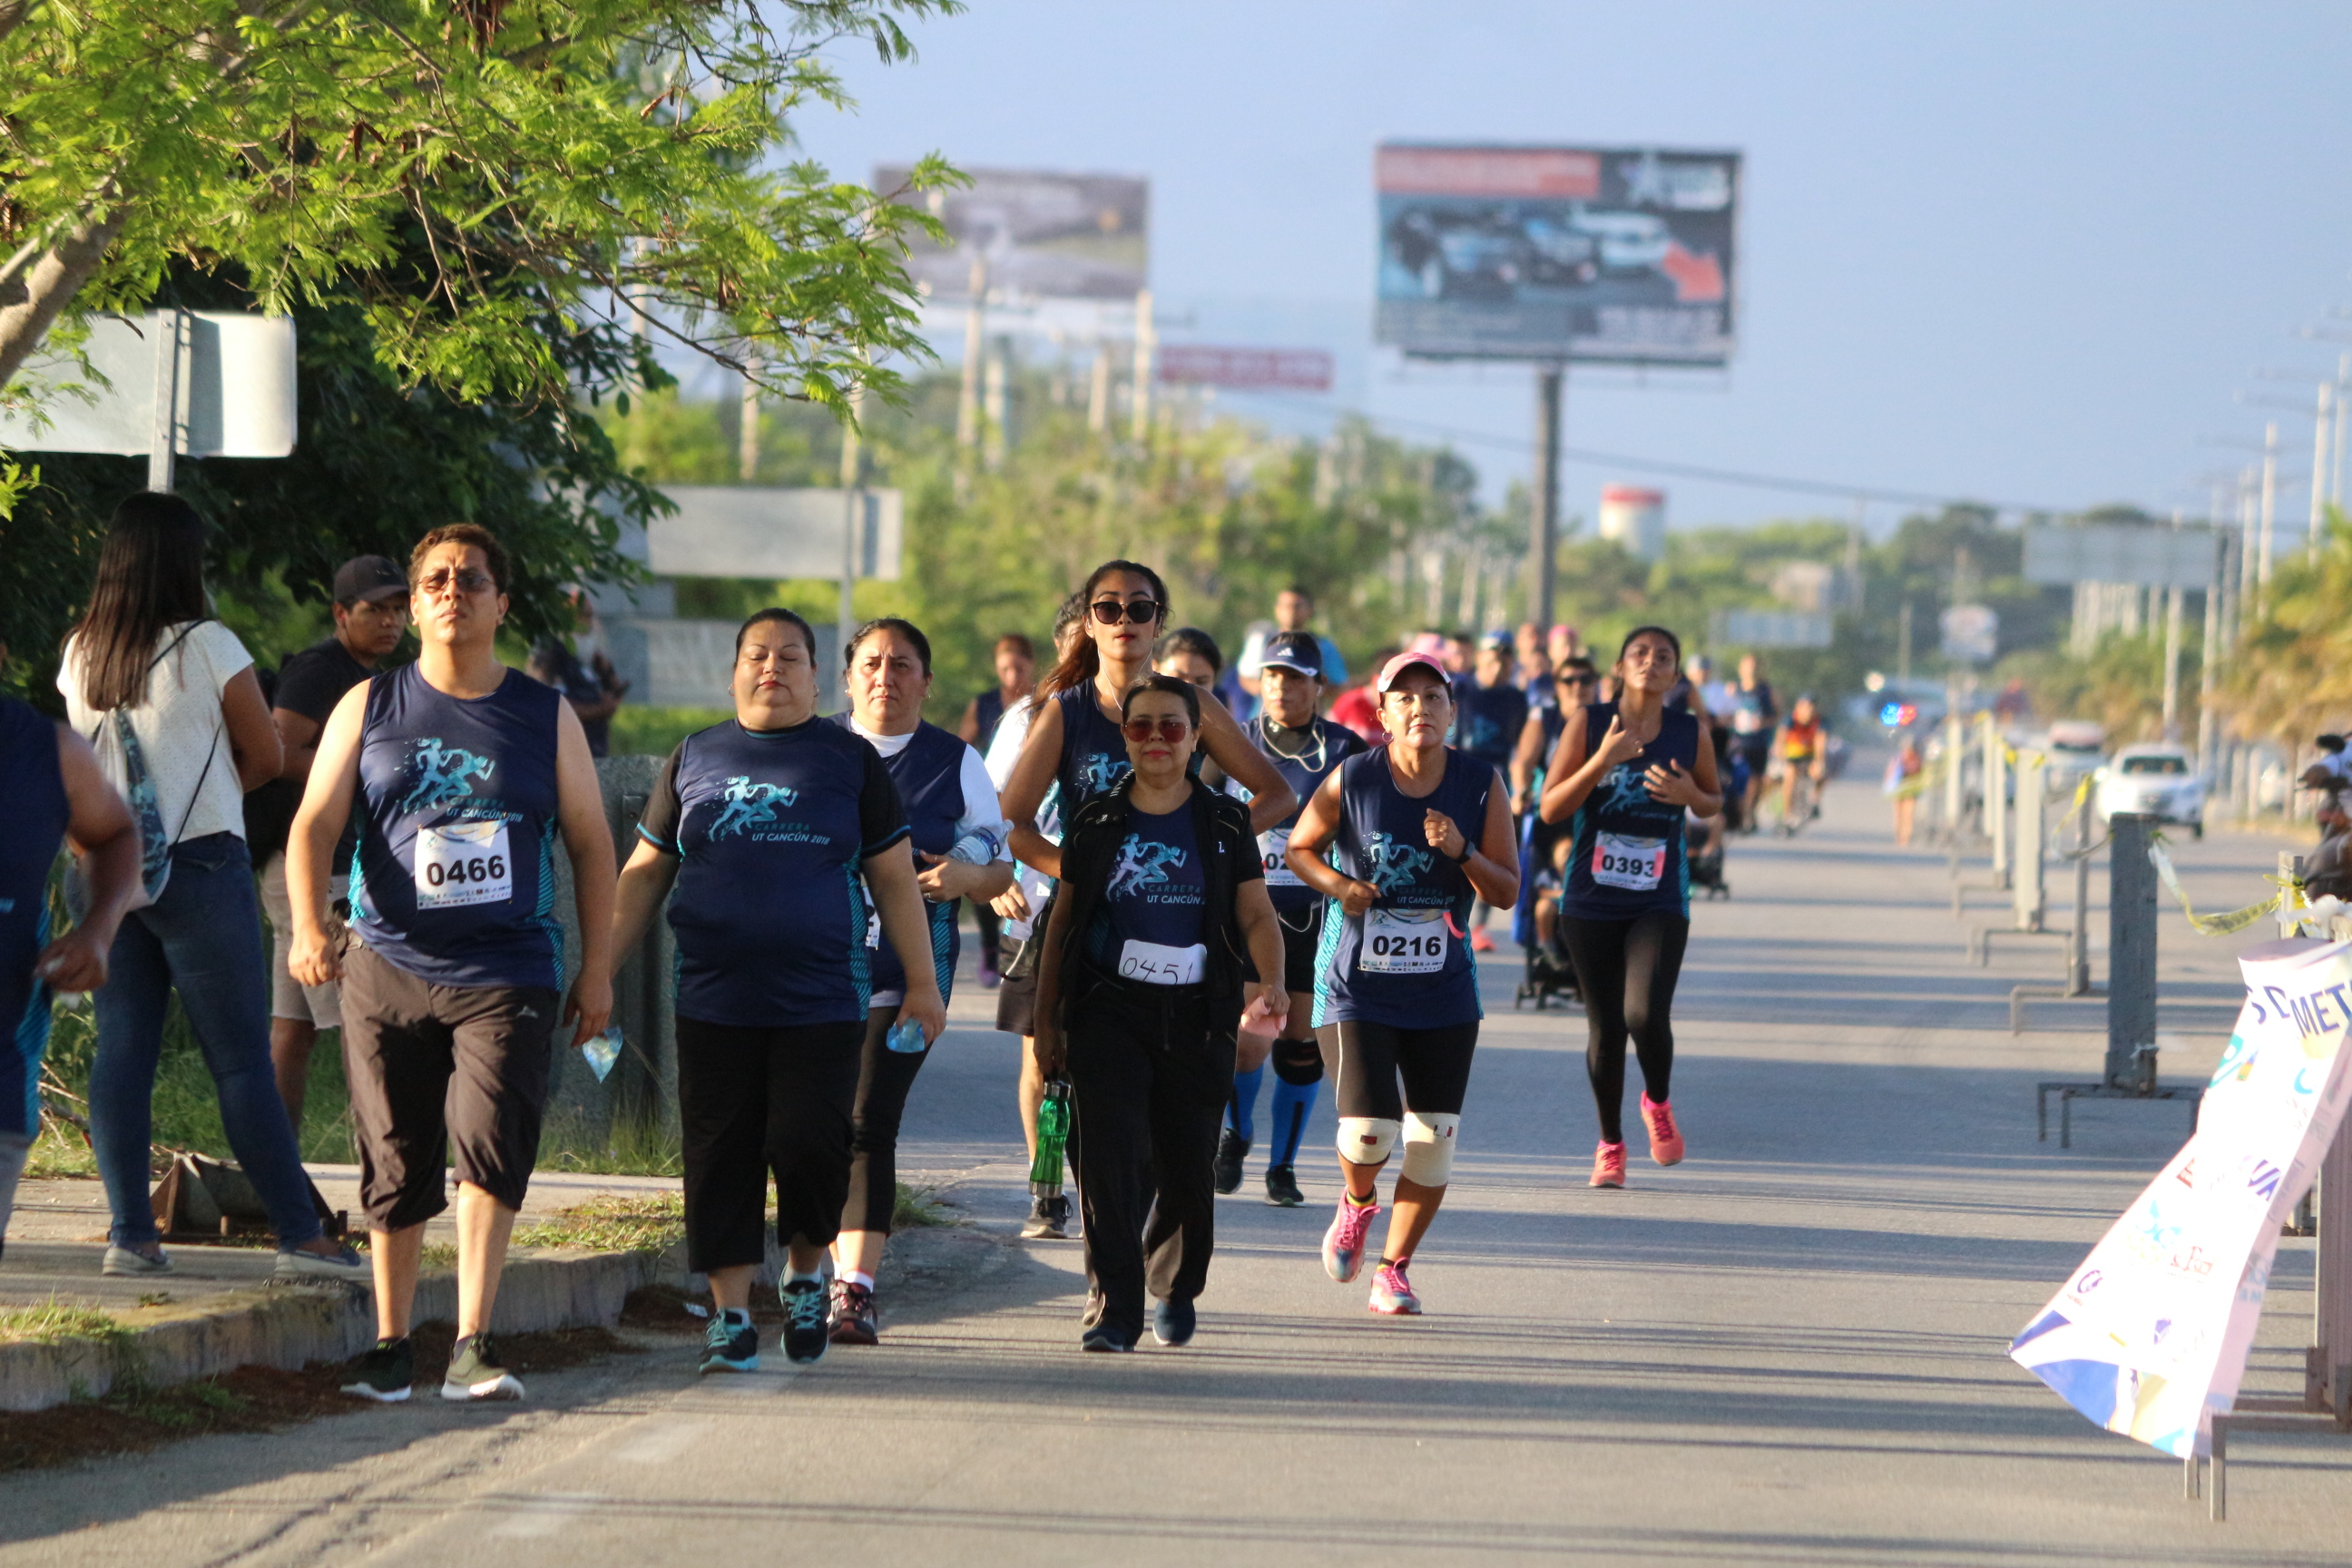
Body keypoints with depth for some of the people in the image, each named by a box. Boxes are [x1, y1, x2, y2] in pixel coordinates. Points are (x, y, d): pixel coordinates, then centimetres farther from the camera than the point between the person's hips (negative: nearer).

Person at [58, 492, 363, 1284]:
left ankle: (130, 1234, 1)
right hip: (199, 864, -5)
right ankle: (300, 1233, -2)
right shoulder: (207, 647, -9)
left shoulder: (79, 655, 6)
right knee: (242, 1061, -3)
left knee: (121, 1054, 6)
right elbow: (266, 756, -1)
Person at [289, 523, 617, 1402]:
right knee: (395, 1164, 5)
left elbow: (590, 841, 12)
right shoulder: (369, 709, 8)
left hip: (507, 975, -1)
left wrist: (597, 966, 7)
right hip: (389, 971, 1)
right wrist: (308, 925, -15)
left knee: (490, 1145, -17)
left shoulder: (546, 718, 8)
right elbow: (315, 823, 2)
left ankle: (472, 1346, -17)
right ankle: (390, 1343, 18)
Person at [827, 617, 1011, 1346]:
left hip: (905, 970, -2)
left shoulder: (957, 764, 8)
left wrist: (962, 877, -12)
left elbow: (1000, 868, 10)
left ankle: (856, 1288, -15)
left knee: (869, 1125, -12)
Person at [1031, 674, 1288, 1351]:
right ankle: (1115, 1308, -13)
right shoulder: (1095, 821, 7)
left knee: (1188, 1168, 4)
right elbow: (1062, 920, 11)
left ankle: (1175, 1289, 30)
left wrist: (1269, 982, -16)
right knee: (1110, 1155, -15)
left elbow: (1256, 915, 4)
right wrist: (1045, 1018, 7)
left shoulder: (1224, 823, 7)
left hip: (1194, 1016, 1)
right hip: (1109, 1009, -1)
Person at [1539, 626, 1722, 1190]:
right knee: (1605, 1026, 5)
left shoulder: (1690, 734, 1)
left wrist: (1691, 796, -7)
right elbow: (1550, 809, -7)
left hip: (1660, 904, 0)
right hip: (1592, 902, 0)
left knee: (1646, 1015, -18)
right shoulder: (1589, 723, -3)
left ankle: (1658, 1103, 13)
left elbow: (1714, 801, 17)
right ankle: (1610, 1143, 23)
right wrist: (1603, 760, -20)